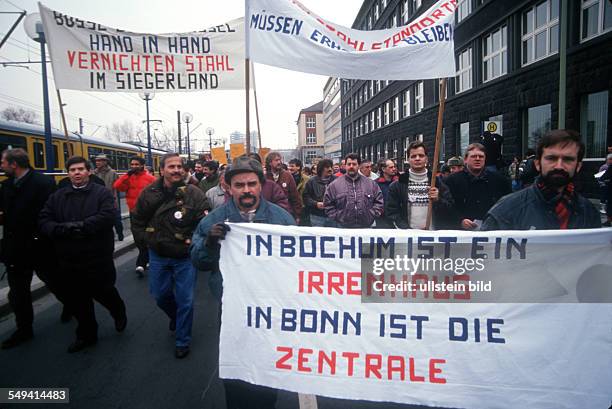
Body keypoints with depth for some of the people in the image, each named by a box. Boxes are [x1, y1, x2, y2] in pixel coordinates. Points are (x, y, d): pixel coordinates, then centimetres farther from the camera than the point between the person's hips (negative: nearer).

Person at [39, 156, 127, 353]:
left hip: (98, 257, -4)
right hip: (69, 259, 5)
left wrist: (78, 226, -24)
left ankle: (119, 313, 40)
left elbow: (107, 217, -21)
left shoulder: (102, 193, -5)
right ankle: (86, 335, 33)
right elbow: (44, 221, -1)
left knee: (103, 292, 8)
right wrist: (65, 229, -20)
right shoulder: (57, 196, 9)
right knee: (77, 300, 14)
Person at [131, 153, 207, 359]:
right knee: (160, 295, 19)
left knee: (185, 300, 4)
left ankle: (183, 341, 25)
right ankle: (175, 316, 51)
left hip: (185, 257, -3)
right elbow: (137, 223, 6)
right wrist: (149, 241, 1)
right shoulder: (149, 193, -4)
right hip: (158, 255, 3)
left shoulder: (195, 194, -14)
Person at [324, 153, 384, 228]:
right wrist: (337, 217, -5)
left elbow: (379, 202, 9)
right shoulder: (334, 185, 2)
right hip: (343, 227, -1)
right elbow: (328, 204, 5)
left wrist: (371, 215, -3)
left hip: (366, 226, 2)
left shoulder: (371, 183, 7)